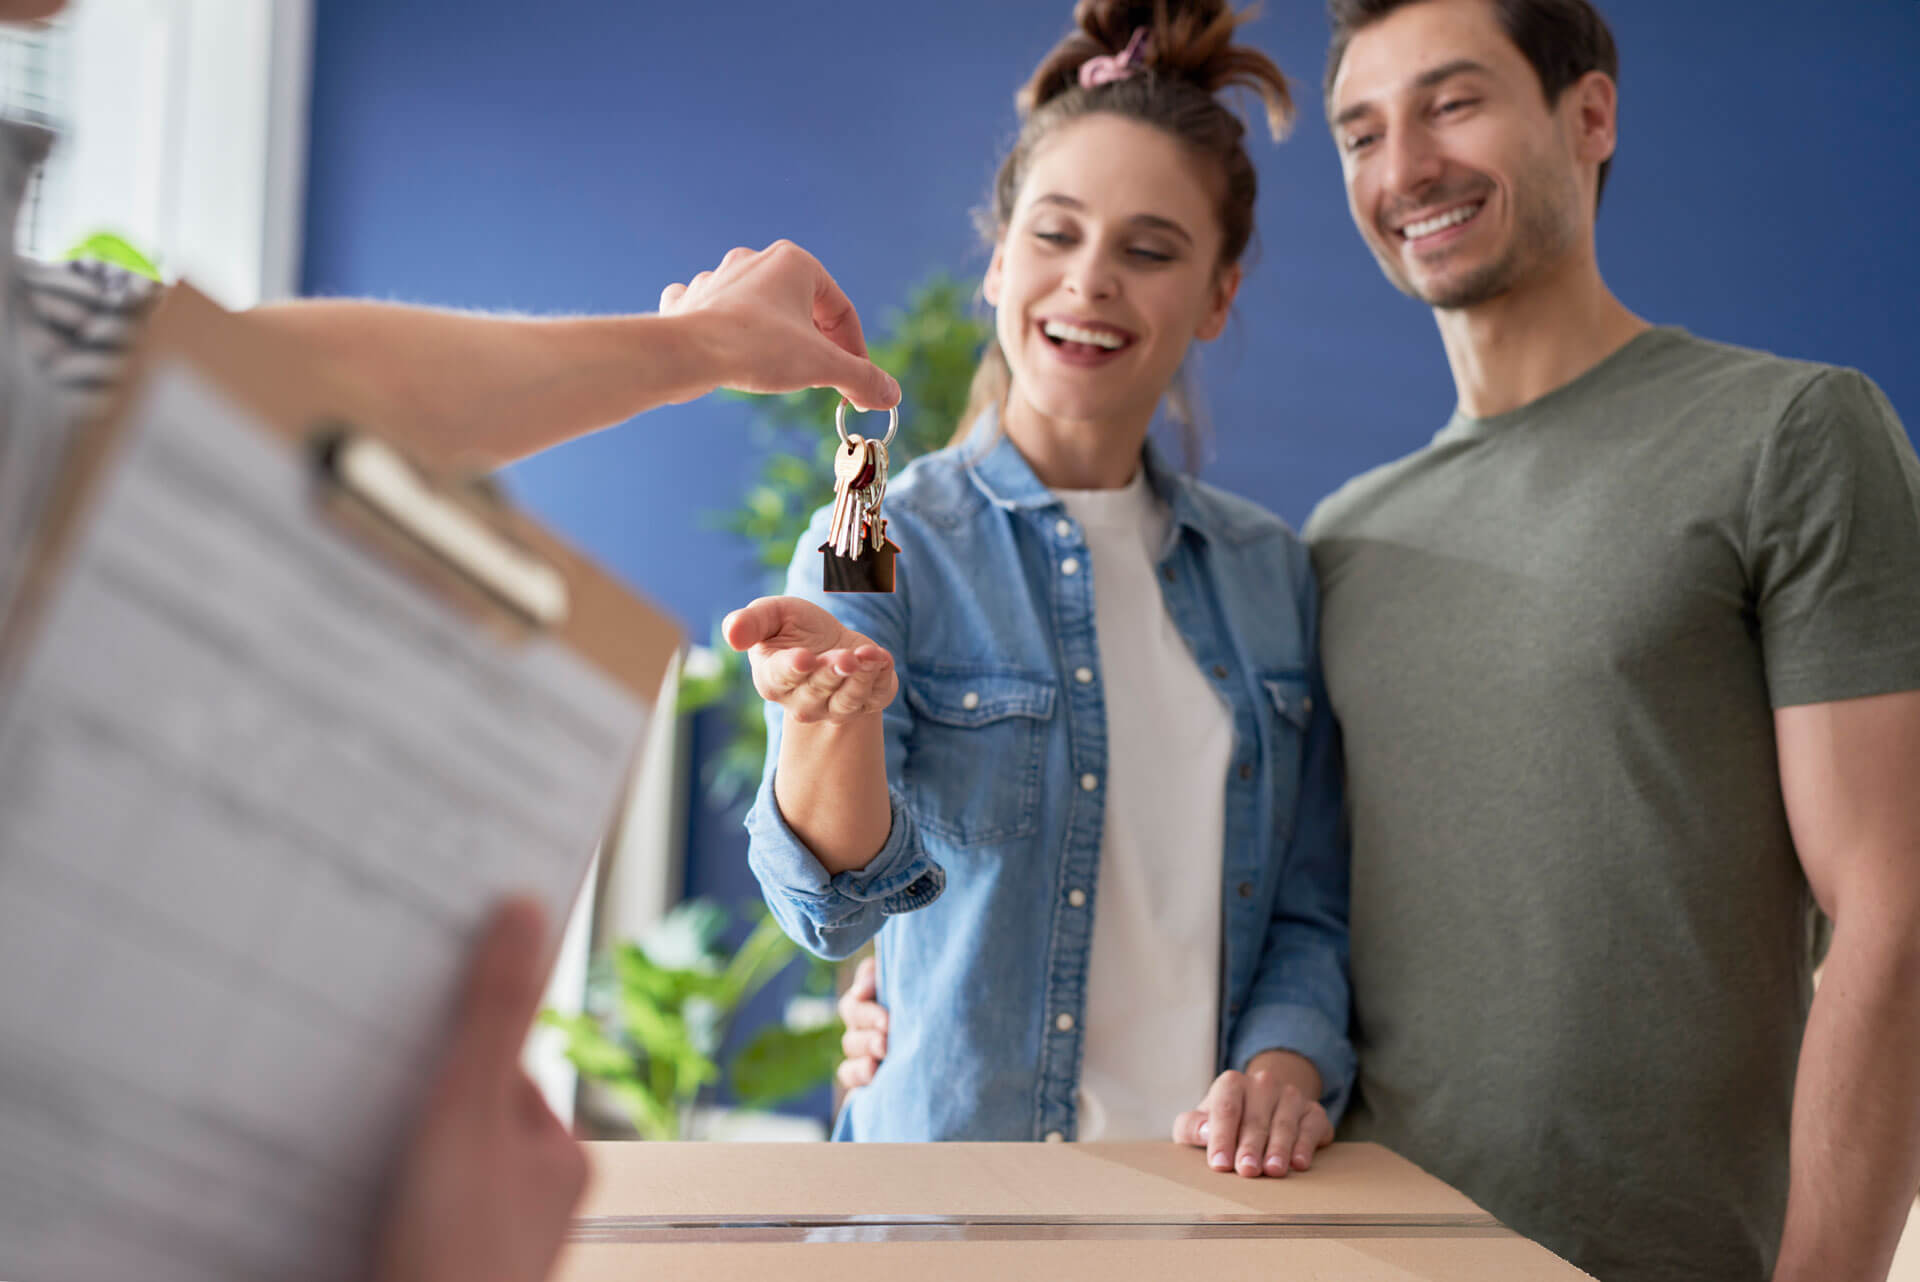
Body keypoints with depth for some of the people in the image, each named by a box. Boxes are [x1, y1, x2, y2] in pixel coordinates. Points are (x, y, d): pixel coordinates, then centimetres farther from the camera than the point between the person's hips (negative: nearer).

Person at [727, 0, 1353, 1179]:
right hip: (949, 1163, -3)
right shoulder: (884, 548, -5)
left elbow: (1311, 906, 10)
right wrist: (834, 717, -36)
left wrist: (1287, 1062, -8)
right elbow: (833, 902, -18)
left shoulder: (1269, 573, 6)